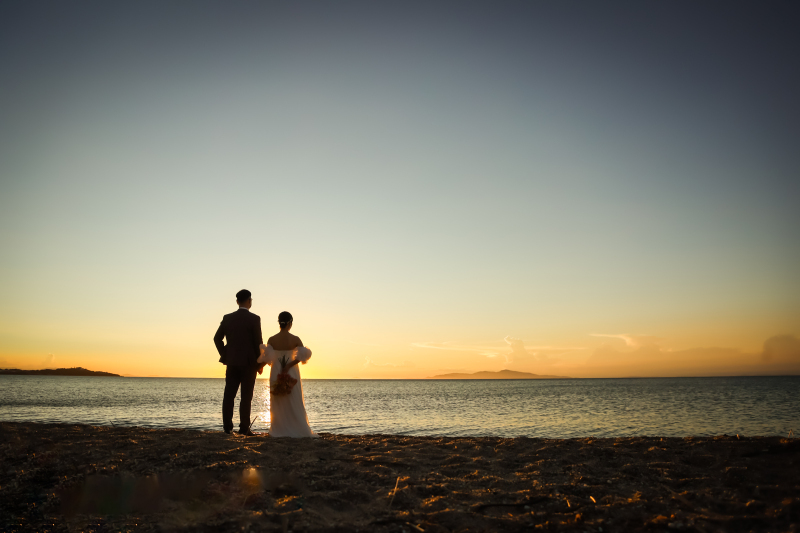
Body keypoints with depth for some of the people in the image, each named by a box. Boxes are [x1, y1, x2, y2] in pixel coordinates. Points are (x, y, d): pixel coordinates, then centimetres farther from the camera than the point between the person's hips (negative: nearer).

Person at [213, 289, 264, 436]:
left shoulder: (227, 318, 4)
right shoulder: (254, 318, -9)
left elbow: (217, 338, 5)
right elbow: (258, 342, -10)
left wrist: (225, 356, 14)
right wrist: (260, 363, -1)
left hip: (232, 362, 4)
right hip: (248, 362, -4)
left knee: (229, 395, 7)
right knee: (246, 397, 0)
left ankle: (227, 426, 8)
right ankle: (244, 428, 0)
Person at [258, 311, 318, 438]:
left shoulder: (271, 340, -7)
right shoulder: (295, 339, -9)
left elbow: (267, 358, -11)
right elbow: (302, 355, -17)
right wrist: (289, 365, -10)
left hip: (276, 373, 1)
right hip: (292, 374, -1)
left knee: (278, 403, 10)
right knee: (294, 403, 8)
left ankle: (280, 431, 11)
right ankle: (298, 430, 9)